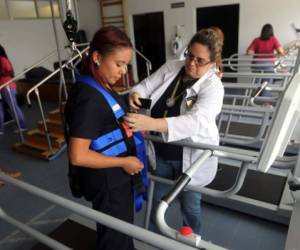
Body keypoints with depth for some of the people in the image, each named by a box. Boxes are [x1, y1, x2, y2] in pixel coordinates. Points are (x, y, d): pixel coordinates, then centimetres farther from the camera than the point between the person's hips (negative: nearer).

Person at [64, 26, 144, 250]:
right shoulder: (88, 98, -28)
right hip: (106, 180, -9)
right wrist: (124, 162, -21)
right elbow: (78, 156, -29)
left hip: (118, 175, 9)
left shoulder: (101, 87, 1)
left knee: (124, 227, 31)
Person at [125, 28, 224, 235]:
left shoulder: (213, 87, -21)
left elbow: (195, 121, -37)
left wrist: (151, 123, -50)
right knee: (157, 199, 24)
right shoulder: (171, 67, -4)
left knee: (190, 206, 17)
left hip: (190, 158, -4)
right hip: (160, 153, 5)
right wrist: (136, 94, -27)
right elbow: (146, 85, -1)